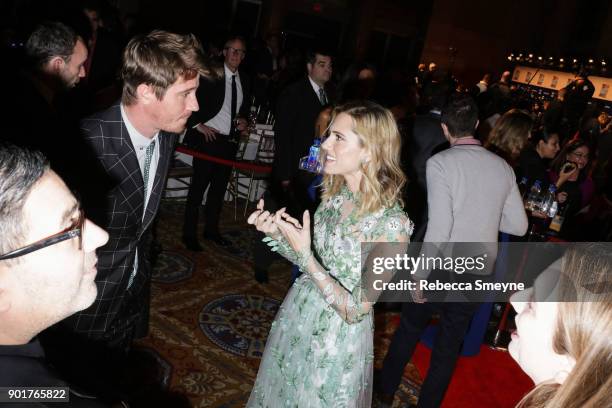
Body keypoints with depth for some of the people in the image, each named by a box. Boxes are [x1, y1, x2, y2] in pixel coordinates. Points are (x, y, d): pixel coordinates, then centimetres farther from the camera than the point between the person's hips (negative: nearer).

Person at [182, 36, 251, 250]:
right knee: (198, 188, 0)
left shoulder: (244, 80, 10)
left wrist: (243, 121, 3)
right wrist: (198, 125, -11)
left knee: (219, 188, 14)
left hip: (230, 142, 6)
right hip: (208, 138, -5)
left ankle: (211, 230, 28)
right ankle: (189, 234, 10)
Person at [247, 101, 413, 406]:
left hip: (337, 340, -6)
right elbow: (313, 261, 3)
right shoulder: (335, 194, -6)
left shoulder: (392, 224, -26)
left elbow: (355, 310, -23)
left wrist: (304, 254, -29)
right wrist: (275, 233, -13)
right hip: (296, 317, 6)